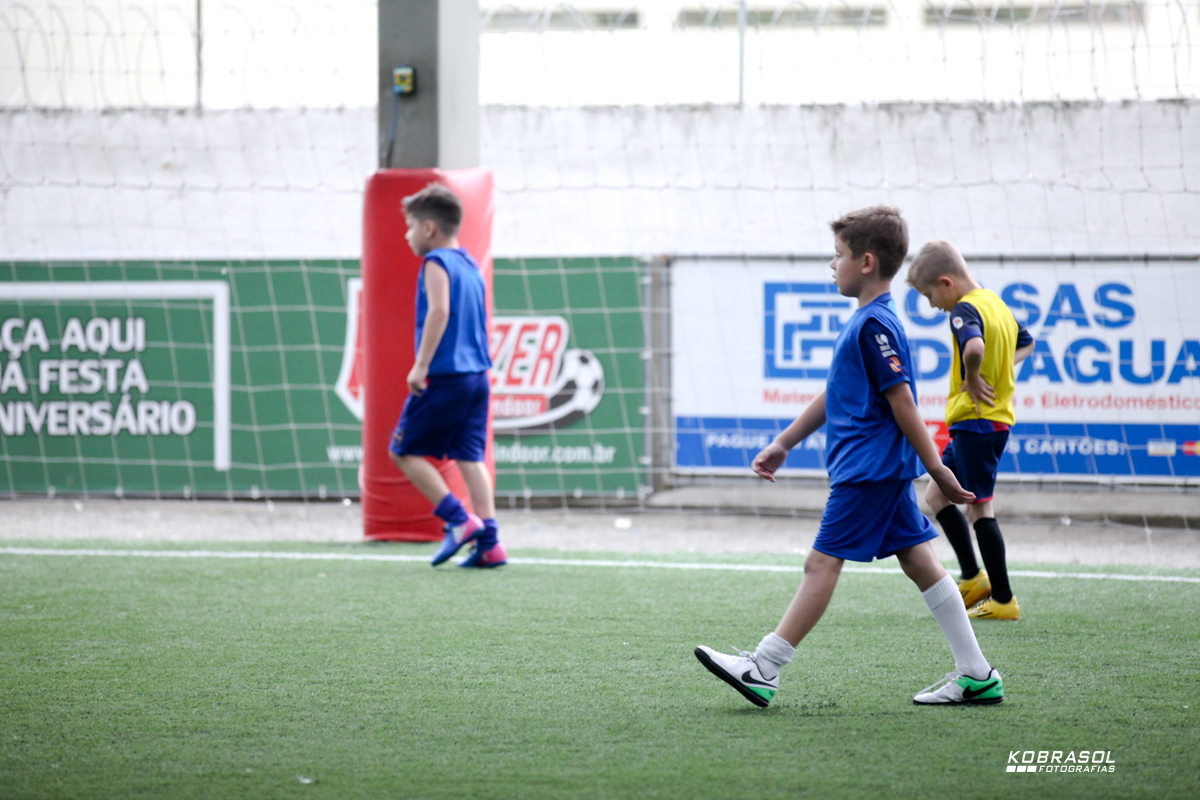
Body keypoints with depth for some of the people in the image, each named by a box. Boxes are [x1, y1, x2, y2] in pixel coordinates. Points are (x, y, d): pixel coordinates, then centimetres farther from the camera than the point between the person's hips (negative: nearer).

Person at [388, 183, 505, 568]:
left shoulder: (436, 262, -8)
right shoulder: (471, 266, 18)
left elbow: (439, 311, -22)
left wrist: (421, 365, -22)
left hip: (445, 377, -8)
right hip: (477, 375, 8)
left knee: (403, 450, 2)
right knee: (470, 456, 6)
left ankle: (459, 520, -6)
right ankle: (489, 541, -3)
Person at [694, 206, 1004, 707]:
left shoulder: (875, 324, -16)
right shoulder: (866, 321, 17)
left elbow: (901, 399, -17)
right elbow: (834, 396, 25)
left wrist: (937, 469, -18)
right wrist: (783, 444, 26)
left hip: (869, 467, -10)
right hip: (882, 470, 10)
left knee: (823, 561, -8)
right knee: (917, 559, 8)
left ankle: (763, 670, -8)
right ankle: (976, 675, 7)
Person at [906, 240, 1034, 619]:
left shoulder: (965, 309, -17)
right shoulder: (995, 303, 13)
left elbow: (974, 346, -39)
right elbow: (1026, 342, 30)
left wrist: (972, 379, -22)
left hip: (976, 421, -10)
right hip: (997, 417, 10)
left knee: (980, 507, -3)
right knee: (937, 495, 18)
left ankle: (1003, 599, 2)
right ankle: (973, 579, 20)